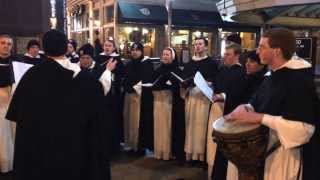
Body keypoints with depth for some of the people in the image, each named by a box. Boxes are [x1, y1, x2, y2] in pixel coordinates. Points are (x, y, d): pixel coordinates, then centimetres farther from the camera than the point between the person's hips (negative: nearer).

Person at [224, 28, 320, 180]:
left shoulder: (299, 80, -23)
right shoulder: (275, 75, 7)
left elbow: (304, 127, -30)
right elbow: (259, 103, 13)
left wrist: (260, 118, -30)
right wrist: (244, 108, -10)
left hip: (287, 155, -8)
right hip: (267, 148, 9)